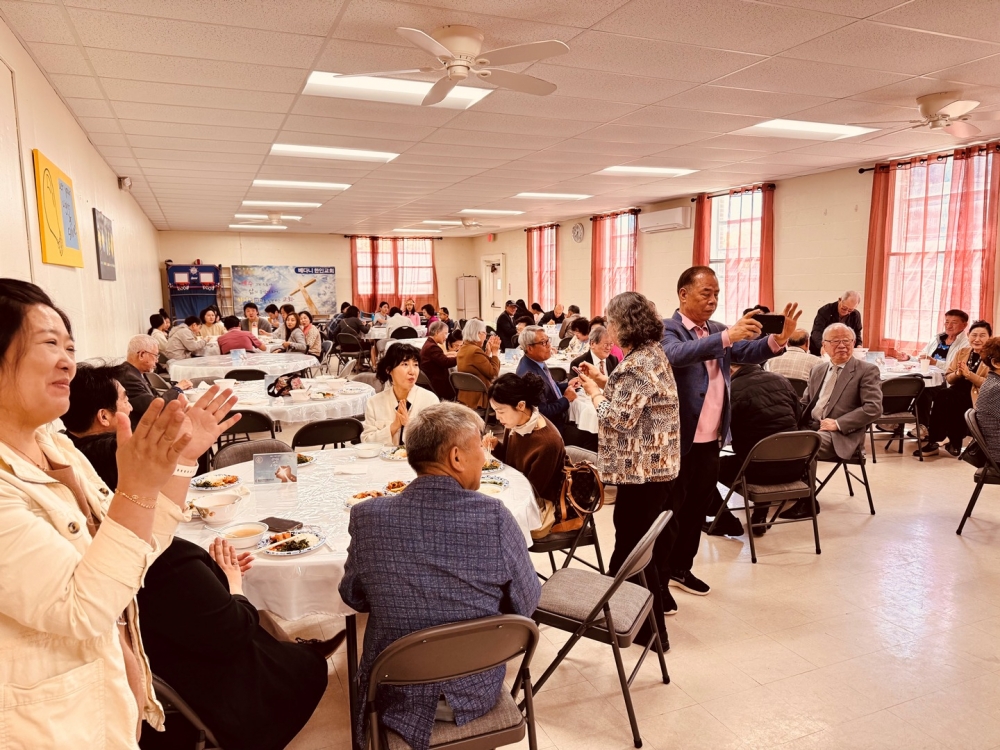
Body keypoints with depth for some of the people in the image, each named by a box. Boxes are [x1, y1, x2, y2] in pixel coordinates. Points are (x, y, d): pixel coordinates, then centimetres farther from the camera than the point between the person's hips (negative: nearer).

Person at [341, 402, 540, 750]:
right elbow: (526, 604, -10)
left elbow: (353, 597, -2)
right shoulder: (495, 517, -24)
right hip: (477, 692, 0)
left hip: (398, 696, 1)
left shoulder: (368, 516, -20)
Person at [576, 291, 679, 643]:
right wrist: (603, 380, 11)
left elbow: (618, 418, -22)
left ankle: (652, 629, 16)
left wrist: (593, 392, -7)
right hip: (655, 464, 10)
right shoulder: (652, 353, 11)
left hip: (643, 469, -10)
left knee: (633, 547, 3)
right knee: (630, 540, 21)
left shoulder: (638, 363, -21)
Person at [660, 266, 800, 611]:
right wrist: (727, 336, -41)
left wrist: (779, 338, -20)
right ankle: (657, 580, 14)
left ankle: (680, 569, 34)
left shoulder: (718, 330, 11)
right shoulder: (667, 330, -11)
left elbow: (750, 352, -1)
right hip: (679, 440, -7)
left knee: (696, 508, 18)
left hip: (711, 440, 7)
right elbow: (678, 354, -33)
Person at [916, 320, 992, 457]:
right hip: (958, 395, 5)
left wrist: (968, 374, -22)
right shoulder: (962, 352, 12)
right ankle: (954, 443, -15)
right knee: (943, 398, -29)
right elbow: (948, 378, 11)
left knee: (943, 396, -29)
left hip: (979, 399, -5)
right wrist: (958, 373, -10)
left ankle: (935, 442, -15)